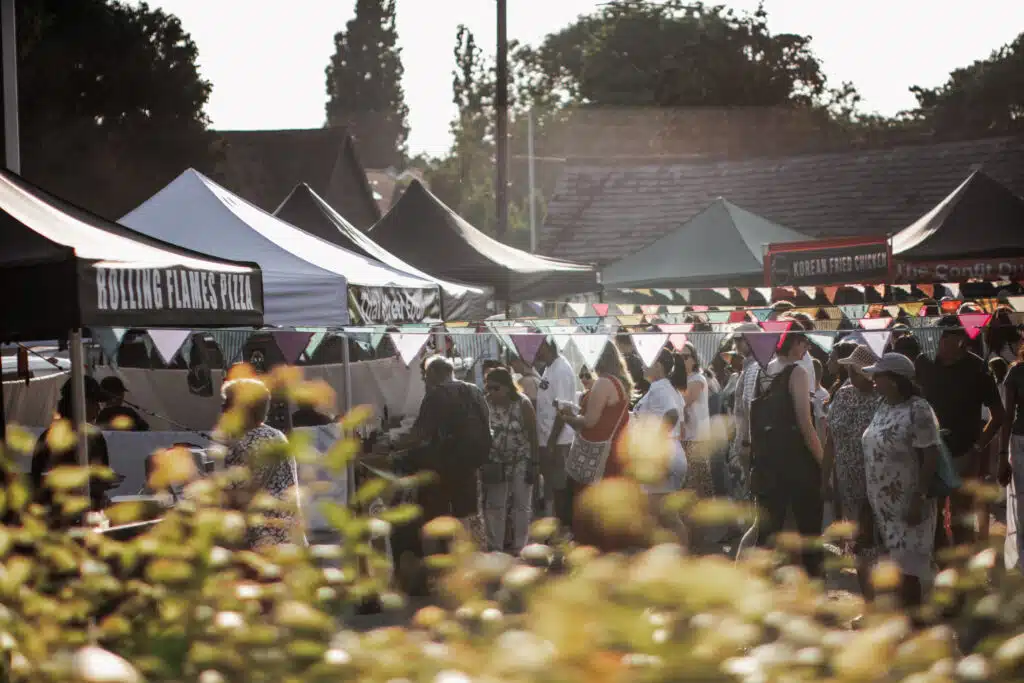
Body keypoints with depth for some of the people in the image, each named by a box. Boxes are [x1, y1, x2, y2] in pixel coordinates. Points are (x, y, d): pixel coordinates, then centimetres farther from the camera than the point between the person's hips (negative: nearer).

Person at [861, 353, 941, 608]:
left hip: (906, 506, -8)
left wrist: (920, 499, -22)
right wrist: (869, 498, 15)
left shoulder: (917, 410, -15)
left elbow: (930, 456, -18)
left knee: (907, 569, -5)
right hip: (883, 504, 8)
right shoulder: (883, 408, 11)